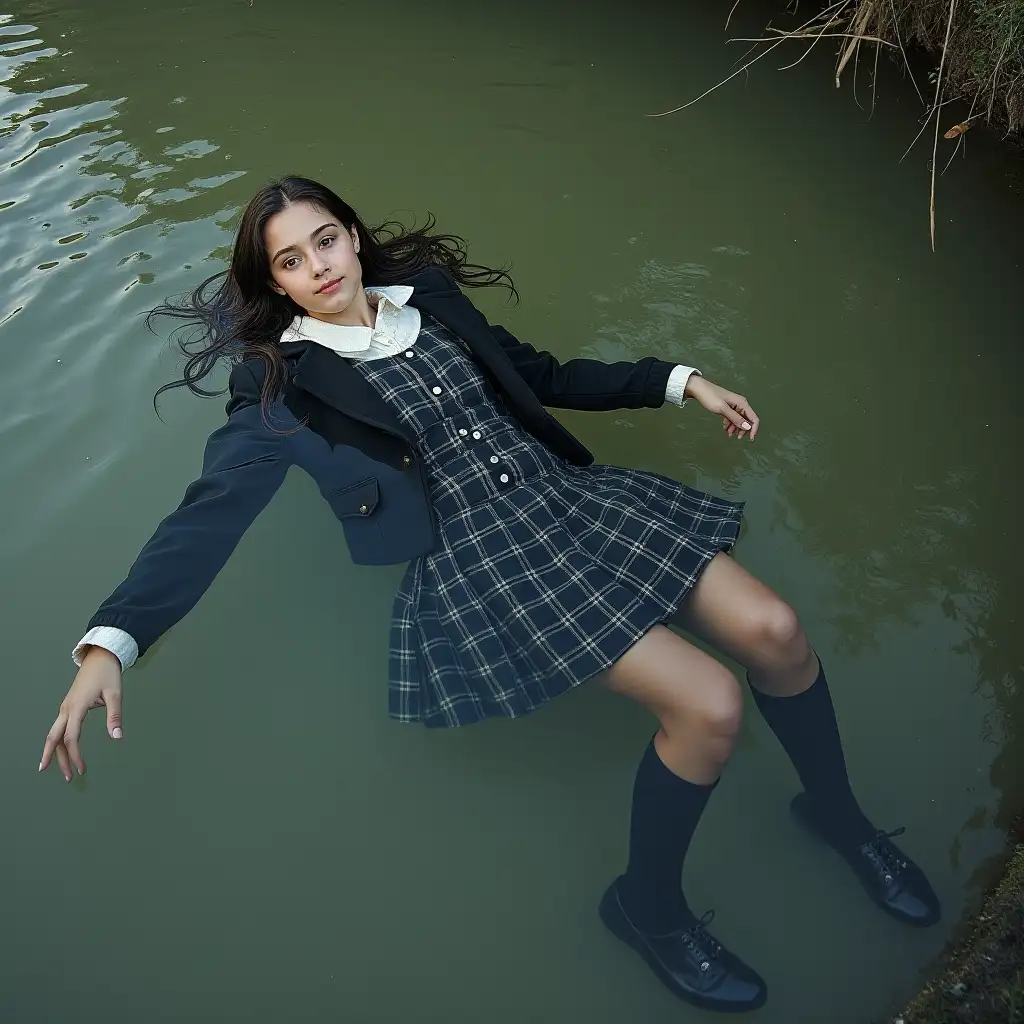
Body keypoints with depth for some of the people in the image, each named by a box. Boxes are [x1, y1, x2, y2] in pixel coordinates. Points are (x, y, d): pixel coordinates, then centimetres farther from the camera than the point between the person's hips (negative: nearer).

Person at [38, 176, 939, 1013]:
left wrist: (677, 381, 17)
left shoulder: (425, 296, 13)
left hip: (564, 494, 6)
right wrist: (111, 642, -24)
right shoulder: (284, 386, -2)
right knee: (709, 705, -18)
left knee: (774, 630, -7)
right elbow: (208, 515, -11)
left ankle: (836, 810, 24)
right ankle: (648, 903, 11)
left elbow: (540, 373, 22)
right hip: (479, 556, -5)